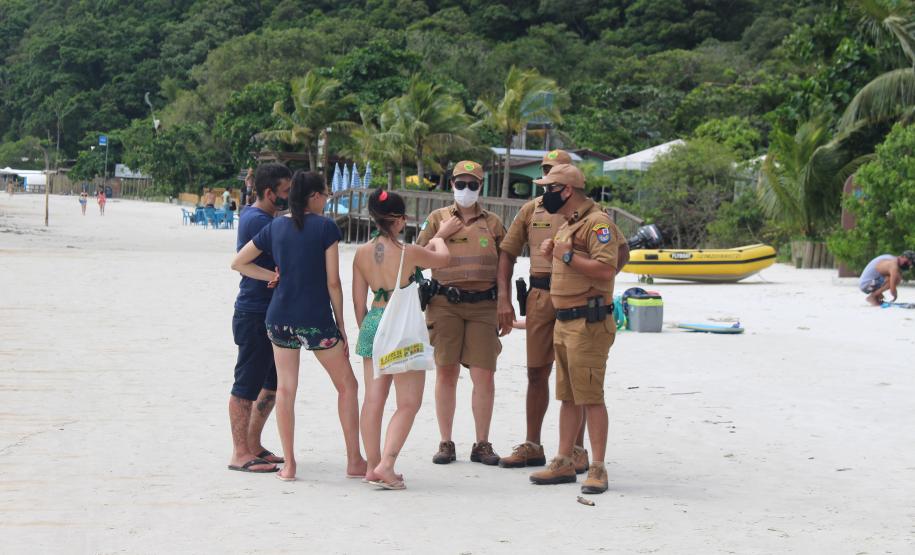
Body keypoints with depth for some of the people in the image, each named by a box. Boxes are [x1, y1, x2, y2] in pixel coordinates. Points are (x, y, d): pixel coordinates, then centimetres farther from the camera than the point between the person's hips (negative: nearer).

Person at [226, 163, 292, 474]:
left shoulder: (253, 217, 16)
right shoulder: (259, 221, -16)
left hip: (268, 313, 10)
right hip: (255, 316, -10)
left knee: (273, 384, 16)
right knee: (247, 386, -4)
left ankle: (252, 445, 25)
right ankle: (240, 454, 1)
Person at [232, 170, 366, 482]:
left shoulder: (275, 227, 6)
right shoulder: (325, 227, -6)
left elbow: (238, 263, 11)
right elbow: (333, 282, -7)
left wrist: (274, 277, 11)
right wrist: (341, 327, 0)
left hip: (280, 318, 4)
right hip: (317, 320, -4)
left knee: (285, 389, 10)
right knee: (347, 386, 10)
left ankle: (289, 465, 9)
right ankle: (354, 461, 11)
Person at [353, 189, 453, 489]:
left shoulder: (362, 253, 2)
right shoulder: (409, 252, -13)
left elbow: (358, 300, 8)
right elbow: (443, 258, 7)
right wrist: (438, 237, 28)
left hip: (372, 322, 6)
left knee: (373, 400, 10)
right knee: (409, 402, 1)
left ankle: (373, 466, 14)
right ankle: (386, 465, -9)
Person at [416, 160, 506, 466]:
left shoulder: (493, 223, 12)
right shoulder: (438, 218, 11)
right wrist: (441, 235, -5)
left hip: (483, 304, 0)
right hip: (445, 302, 0)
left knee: (484, 377, -4)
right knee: (446, 373, 1)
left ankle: (482, 444, 6)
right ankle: (445, 443, 10)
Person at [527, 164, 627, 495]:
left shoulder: (597, 222, -14)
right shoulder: (568, 225, 19)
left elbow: (606, 268, -25)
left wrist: (567, 255, -18)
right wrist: (552, 252, 10)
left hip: (588, 322, -10)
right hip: (564, 321, 10)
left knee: (590, 396, -8)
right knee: (568, 397, 13)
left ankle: (597, 469, -4)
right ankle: (564, 464, 18)